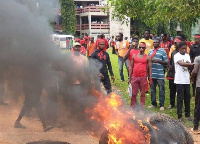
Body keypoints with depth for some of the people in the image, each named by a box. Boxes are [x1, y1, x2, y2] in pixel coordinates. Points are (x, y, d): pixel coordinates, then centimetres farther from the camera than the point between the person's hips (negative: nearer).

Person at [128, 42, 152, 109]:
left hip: (143, 77, -2)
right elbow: (131, 67, 11)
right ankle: (132, 107, 13)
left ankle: (142, 107, 12)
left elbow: (150, 68, 3)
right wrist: (129, 77, 7)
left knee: (142, 93, 5)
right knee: (134, 93, 6)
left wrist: (150, 79, -3)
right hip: (134, 77, 2)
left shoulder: (147, 57, 2)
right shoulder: (134, 56, 8)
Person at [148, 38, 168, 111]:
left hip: (160, 74, -5)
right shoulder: (150, 51, 13)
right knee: (152, 89, 12)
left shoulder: (162, 51, -1)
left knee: (161, 89, -2)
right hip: (152, 74, 5)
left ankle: (161, 105, 4)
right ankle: (153, 103, 22)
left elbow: (166, 62, -3)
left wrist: (158, 61, -17)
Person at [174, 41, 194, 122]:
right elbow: (181, 63, -22)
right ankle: (179, 116, 2)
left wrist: (187, 64, -17)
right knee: (180, 98, -2)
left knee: (187, 98, 8)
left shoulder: (187, 56, 13)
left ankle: (187, 115, 17)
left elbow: (189, 66, 6)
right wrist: (192, 64, -26)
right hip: (179, 80, -5)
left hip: (187, 80, 5)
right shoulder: (177, 56, -5)